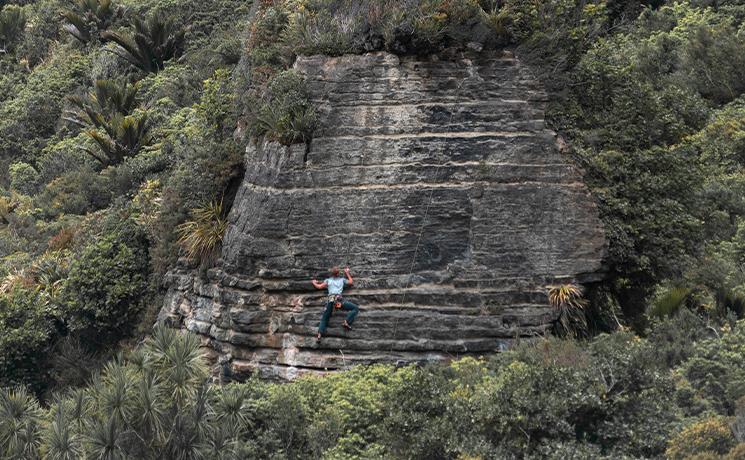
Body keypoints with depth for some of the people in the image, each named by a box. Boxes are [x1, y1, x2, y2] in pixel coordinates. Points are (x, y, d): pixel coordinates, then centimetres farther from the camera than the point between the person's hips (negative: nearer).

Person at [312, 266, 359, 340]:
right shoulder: (342, 279, 20)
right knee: (356, 308, 5)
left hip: (331, 299, 2)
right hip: (339, 299, -2)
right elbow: (351, 282, 33)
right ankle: (347, 322, -13)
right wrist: (347, 273, 41)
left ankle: (319, 334, -10)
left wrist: (314, 282, 36)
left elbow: (319, 286, 17)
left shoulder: (328, 280, 21)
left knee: (324, 318, 9)